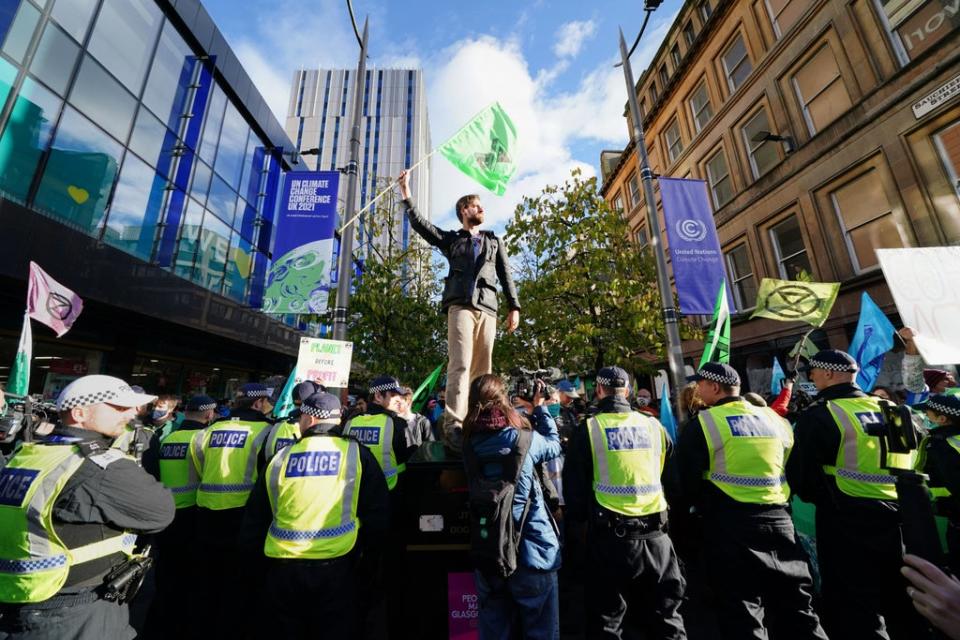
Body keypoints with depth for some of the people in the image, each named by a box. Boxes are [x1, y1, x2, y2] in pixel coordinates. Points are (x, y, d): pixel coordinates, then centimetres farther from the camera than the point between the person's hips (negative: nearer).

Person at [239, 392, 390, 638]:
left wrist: (250, 553, 28)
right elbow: (378, 514, -5)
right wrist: (364, 557, 11)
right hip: (335, 568, -2)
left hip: (282, 569, 3)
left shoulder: (281, 458, 3)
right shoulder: (356, 453, -5)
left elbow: (255, 518, 10)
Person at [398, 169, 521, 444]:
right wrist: (406, 196, -2)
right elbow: (420, 224, 10)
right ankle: (453, 425, -19)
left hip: (488, 308, 3)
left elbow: (506, 275, 18)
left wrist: (514, 307, 8)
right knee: (461, 364, -17)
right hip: (461, 305, -3)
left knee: (482, 369, 0)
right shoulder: (450, 239, 21)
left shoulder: (494, 241, 27)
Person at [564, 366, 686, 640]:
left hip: (611, 535, -3)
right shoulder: (654, 426, 1)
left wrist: (579, 517, 14)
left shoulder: (589, 429, -9)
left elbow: (575, 487, -4)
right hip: (655, 534, 4)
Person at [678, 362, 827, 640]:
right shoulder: (775, 418, 9)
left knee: (742, 613, 5)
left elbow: (689, 481, -6)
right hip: (780, 519, 6)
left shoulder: (702, 424, -9)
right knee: (796, 606, 22)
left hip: (731, 524, -6)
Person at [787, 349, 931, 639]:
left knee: (855, 615, 5)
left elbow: (800, 475, -15)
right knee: (904, 608, 23)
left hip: (848, 523, -7)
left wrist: (818, 497, 5)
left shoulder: (820, 415, -16)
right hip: (899, 518, 7)